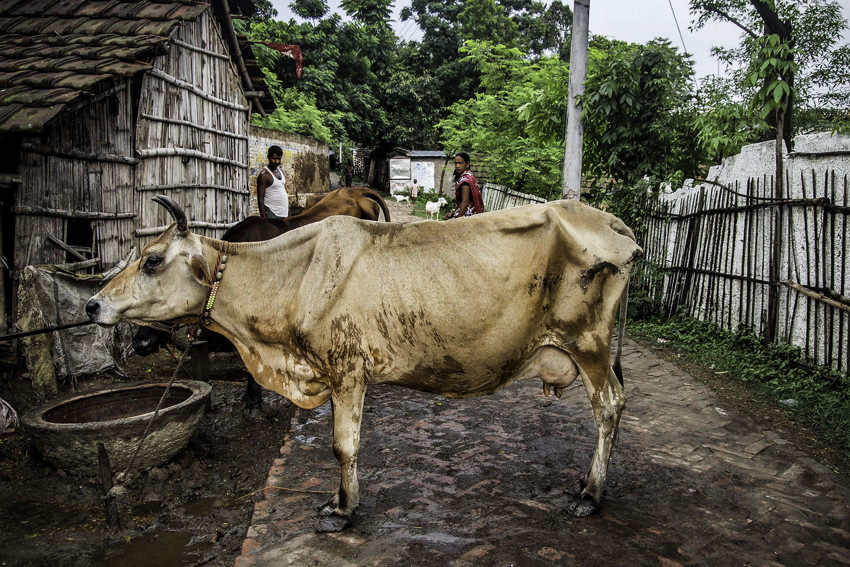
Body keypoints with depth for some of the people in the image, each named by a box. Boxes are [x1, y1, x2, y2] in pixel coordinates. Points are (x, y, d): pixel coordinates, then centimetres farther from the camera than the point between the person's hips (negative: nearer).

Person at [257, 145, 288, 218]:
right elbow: (260, 199, -13)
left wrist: (289, 214, 14)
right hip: (271, 214, -7)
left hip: (284, 214, 8)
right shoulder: (264, 175, -10)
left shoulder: (280, 171, 13)